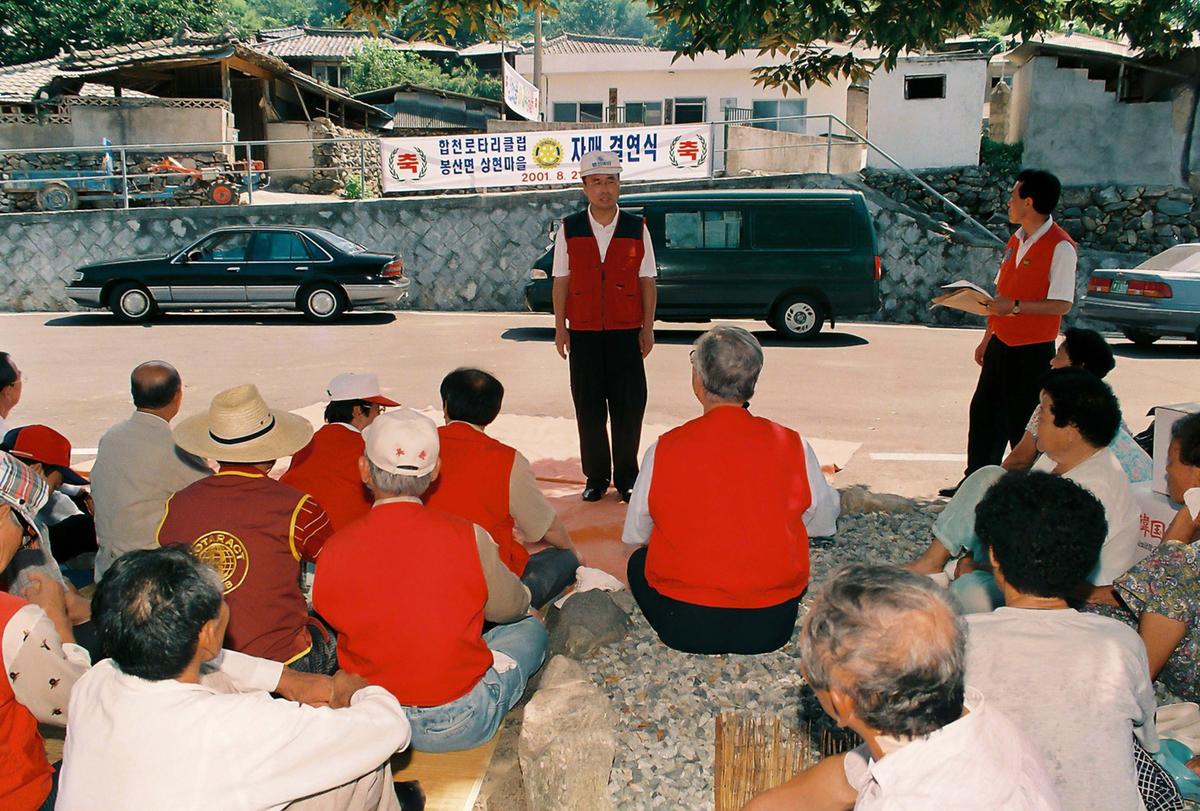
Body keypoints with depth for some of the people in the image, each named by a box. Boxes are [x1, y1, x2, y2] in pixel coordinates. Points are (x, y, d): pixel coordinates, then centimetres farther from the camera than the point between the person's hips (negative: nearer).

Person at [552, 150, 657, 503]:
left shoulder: (637, 228, 3)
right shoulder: (569, 229, 4)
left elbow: (647, 281, 5)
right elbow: (561, 281, 6)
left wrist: (648, 328, 1)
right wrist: (560, 327, 2)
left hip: (626, 331, 0)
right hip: (583, 331, 1)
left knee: (629, 406, 2)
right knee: (589, 407, 6)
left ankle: (626, 477, 16)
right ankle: (596, 477, 19)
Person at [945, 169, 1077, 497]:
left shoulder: (1060, 247, -14)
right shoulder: (1016, 240, 12)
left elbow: (1062, 304, -19)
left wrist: (1015, 306, -26)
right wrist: (987, 338, 18)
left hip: (1032, 349, -8)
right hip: (1001, 343, 8)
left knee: (1023, 423, 0)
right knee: (984, 412, 11)